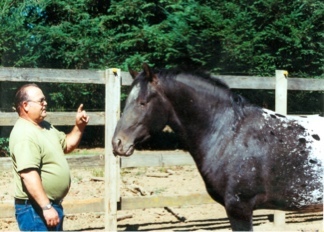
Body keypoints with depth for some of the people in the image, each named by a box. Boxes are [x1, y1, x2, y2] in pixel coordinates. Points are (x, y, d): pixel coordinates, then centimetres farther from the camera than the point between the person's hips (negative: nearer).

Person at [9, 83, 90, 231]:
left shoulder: (45, 127, 11)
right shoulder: (24, 134, -21)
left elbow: (66, 146, 26)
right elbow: (28, 175, -30)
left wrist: (79, 127, 8)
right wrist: (46, 207, -34)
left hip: (53, 204, 11)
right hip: (35, 209, -11)